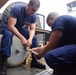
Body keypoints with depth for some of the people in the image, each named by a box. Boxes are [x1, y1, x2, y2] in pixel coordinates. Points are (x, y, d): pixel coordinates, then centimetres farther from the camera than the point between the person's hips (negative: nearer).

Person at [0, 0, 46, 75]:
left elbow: (32, 29, -13)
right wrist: (22, 38, -42)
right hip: (8, 26, -5)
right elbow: (10, 26, -35)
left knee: (34, 37, -12)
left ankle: (34, 60, -3)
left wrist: (30, 38, -35)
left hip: (20, 28, 5)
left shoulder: (34, 16, -14)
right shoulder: (16, 8, -31)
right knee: (8, 34, -39)